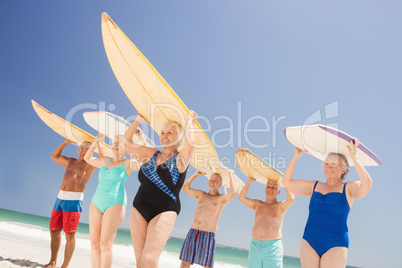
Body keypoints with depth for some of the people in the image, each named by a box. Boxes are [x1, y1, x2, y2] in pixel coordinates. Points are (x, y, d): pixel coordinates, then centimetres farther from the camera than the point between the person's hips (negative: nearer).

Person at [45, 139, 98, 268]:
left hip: (74, 200, -6)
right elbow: (54, 156, 33)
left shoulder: (91, 163, 4)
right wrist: (66, 142, 25)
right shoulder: (71, 161, 21)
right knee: (54, 231, 11)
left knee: (69, 235, -4)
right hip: (60, 198, 6)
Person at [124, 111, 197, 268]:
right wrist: (138, 121, 9)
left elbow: (190, 143, -23)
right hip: (139, 209, 5)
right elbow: (126, 144, 15)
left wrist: (189, 122, -9)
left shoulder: (180, 159, -2)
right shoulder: (150, 154, 13)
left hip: (164, 212, -5)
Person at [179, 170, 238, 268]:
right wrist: (196, 175, 16)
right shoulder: (201, 194, 18)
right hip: (193, 232, 4)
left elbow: (234, 192, -14)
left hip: (208, 235, -4)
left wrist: (231, 175, -3)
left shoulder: (222, 198, 5)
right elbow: (185, 187, 16)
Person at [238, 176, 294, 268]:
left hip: (273, 247, -4)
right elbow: (241, 197, 9)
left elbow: (291, 199, -16)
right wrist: (249, 182, 6)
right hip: (254, 246, 4)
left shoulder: (281, 206, 4)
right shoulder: (257, 204, 15)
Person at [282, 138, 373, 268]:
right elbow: (287, 181, 12)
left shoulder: (348, 189, 2)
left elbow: (367, 185, -20)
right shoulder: (314, 186, 13)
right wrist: (296, 157, 5)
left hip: (335, 246, -4)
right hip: (309, 243, 4)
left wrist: (354, 157, -18)